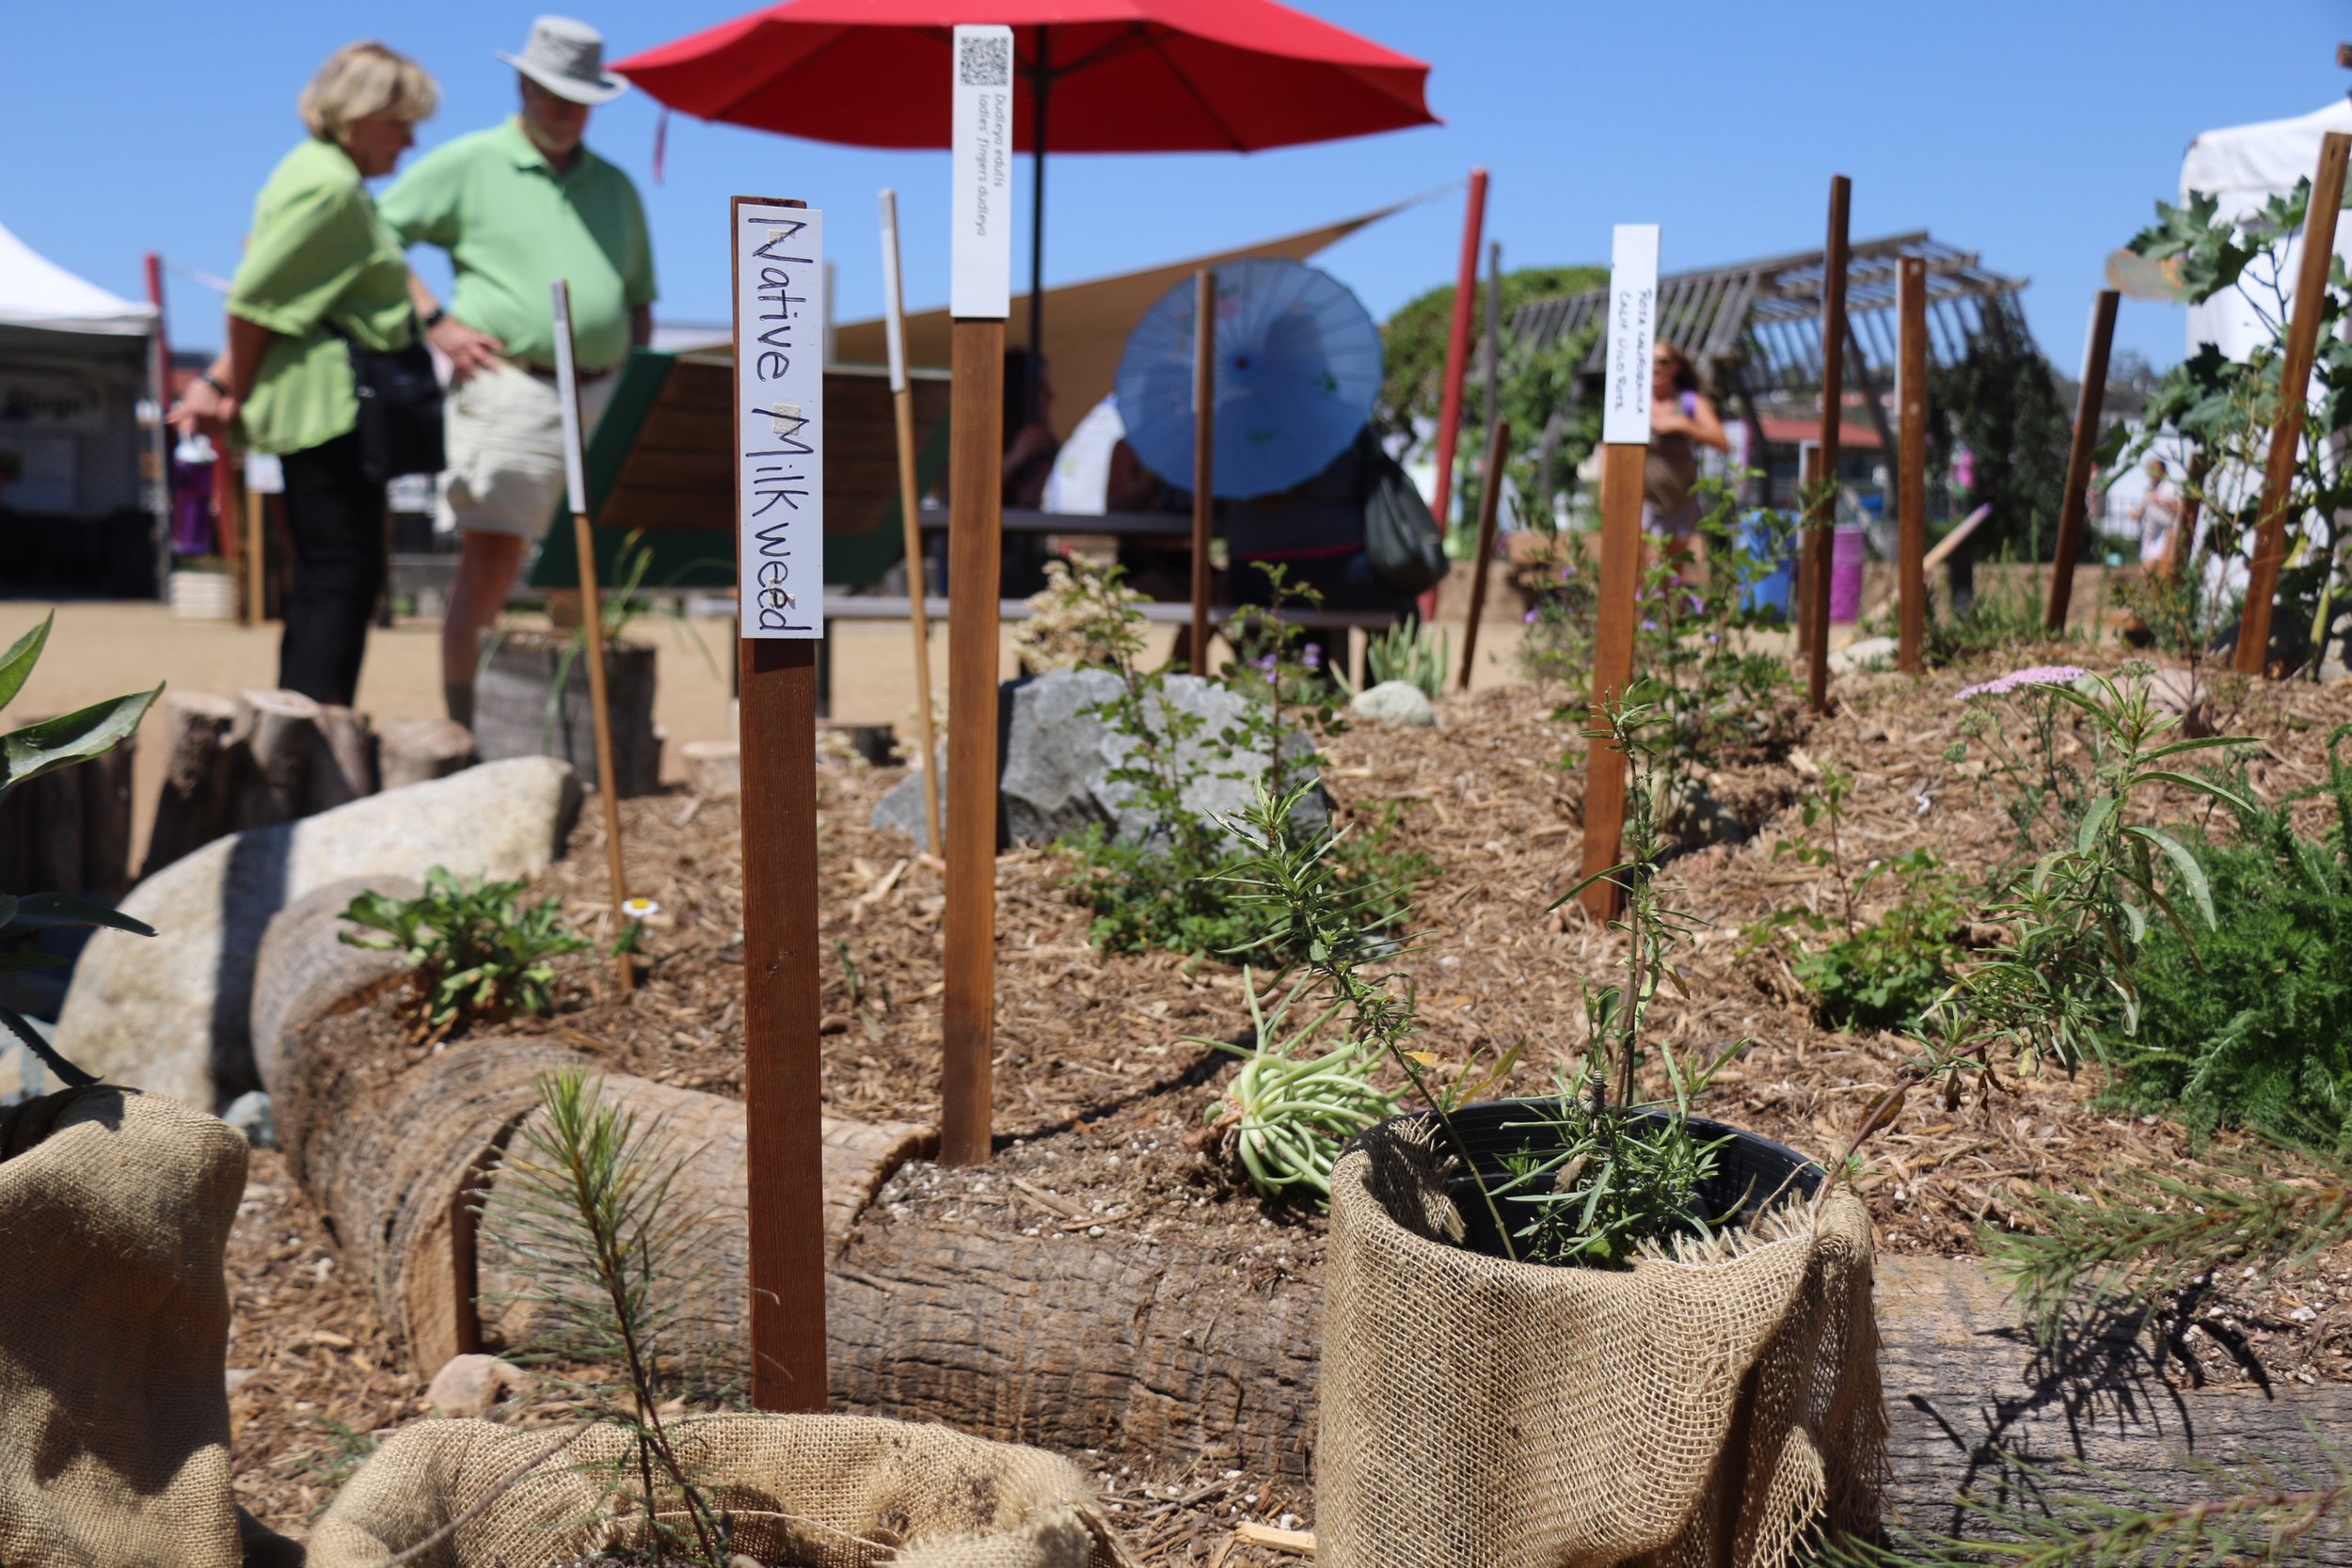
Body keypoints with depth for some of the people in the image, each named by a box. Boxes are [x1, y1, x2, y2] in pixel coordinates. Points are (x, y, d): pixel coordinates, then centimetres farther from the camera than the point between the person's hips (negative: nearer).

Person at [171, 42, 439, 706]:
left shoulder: (324, 176, 21)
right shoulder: (329, 187, -13)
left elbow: (262, 300, 19)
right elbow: (253, 302, -16)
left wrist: (219, 385, 11)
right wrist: (237, 397, -4)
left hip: (330, 409, 11)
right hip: (329, 407, -11)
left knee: (327, 577, 12)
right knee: (343, 575, -11)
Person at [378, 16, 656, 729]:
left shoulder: (615, 187, 21)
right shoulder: (467, 164, 6)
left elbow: (638, 300, 24)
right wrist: (436, 321, -5)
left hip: (601, 398, 5)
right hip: (509, 391, -4)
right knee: (491, 556, -8)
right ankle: (460, 727, -2)